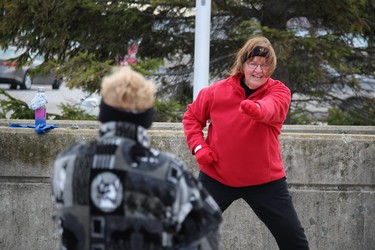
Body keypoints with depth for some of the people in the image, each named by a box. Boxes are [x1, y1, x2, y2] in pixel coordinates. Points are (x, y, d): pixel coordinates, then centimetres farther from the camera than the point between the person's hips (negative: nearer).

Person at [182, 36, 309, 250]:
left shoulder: (279, 91, -11)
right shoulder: (218, 90, -6)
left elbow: (271, 108, -36)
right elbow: (192, 116, 10)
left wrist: (257, 109, -59)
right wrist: (198, 146, -6)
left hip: (265, 180, -1)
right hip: (217, 177, 1)